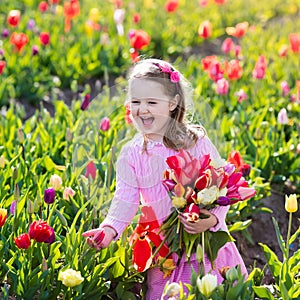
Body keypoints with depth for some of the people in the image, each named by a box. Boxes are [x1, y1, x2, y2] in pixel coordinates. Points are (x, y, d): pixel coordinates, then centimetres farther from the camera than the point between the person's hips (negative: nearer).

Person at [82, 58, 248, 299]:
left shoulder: (197, 142, -8)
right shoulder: (131, 154, -2)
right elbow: (125, 200, -4)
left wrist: (212, 220, -22)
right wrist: (110, 228, -23)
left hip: (207, 241, -1)